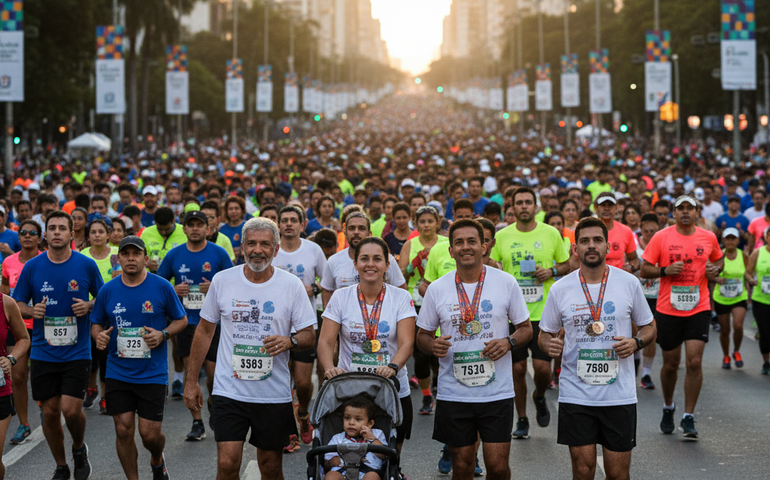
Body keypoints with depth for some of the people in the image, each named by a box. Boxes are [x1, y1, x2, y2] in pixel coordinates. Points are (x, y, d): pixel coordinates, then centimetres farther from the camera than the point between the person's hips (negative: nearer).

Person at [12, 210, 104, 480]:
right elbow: (17, 304, 8)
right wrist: (32, 311, -13)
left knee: (72, 409, -11)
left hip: (77, 353, -2)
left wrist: (89, 306, -11)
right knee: (50, 412, 6)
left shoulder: (86, 265, -2)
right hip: (43, 353, 2)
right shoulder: (32, 267, 0)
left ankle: (79, 449, 21)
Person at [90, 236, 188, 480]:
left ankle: (157, 460, 32)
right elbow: (96, 323, 13)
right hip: (118, 374, 2)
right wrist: (99, 335, -10)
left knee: (150, 433, -3)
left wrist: (163, 334, -14)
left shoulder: (162, 287, -4)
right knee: (123, 430, -1)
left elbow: (181, 320, 5)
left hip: (153, 374, -2)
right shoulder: (107, 291, 2)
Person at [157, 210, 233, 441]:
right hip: (186, 321, 1)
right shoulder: (174, 255, 5)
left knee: (213, 373, 1)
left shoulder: (219, 253, 0)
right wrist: (173, 290, -8)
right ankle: (197, 423, 5)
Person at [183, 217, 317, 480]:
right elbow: (205, 330, 10)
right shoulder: (222, 281, 1)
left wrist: (290, 341, -20)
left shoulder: (292, 286, -2)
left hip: (274, 394, 0)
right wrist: (191, 381, 9)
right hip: (229, 390, 0)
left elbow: (309, 336, 3)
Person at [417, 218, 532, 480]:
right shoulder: (437, 289, 2)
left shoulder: (506, 283, 0)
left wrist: (508, 343, -13)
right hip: (453, 396, 1)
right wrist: (433, 345, -13)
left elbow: (526, 329, 8)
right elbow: (422, 336, 10)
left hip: (497, 392, -1)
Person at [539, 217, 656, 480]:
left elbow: (649, 327, 11)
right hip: (576, 395, 0)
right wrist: (550, 345, -13)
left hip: (619, 395, 0)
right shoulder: (560, 289, 1)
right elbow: (545, 334, 11)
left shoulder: (629, 283, 1)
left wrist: (636, 343, -11)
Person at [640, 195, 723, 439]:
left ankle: (688, 417, 0)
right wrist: (666, 270, -17)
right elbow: (644, 270, 0)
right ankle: (668, 407, 35)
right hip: (668, 309, 0)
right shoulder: (661, 237, -2)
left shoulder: (708, 238, 4)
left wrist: (715, 269, -1)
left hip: (699, 309, 1)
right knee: (670, 364, 9)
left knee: (694, 362, -10)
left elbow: (719, 260, 22)